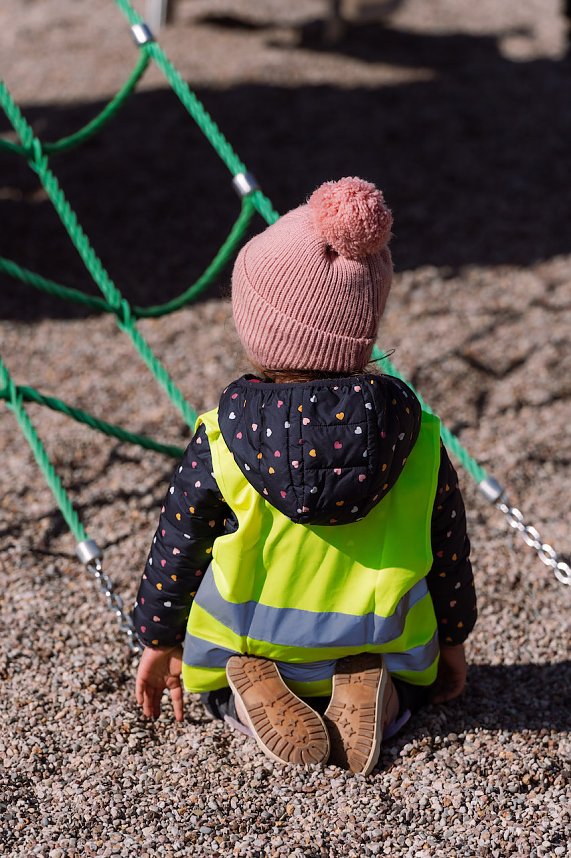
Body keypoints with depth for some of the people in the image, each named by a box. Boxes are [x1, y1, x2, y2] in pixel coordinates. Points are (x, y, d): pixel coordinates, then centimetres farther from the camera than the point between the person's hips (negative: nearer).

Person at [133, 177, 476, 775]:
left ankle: (252, 698, -3)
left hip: (239, 654, -1)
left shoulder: (221, 442, -16)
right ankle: (376, 691, -2)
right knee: (407, 673, 35)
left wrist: (159, 644, 13)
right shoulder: (416, 439, -13)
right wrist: (451, 641, 17)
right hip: (385, 653, 1)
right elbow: (449, 552, -1)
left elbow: (176, 552, -5)